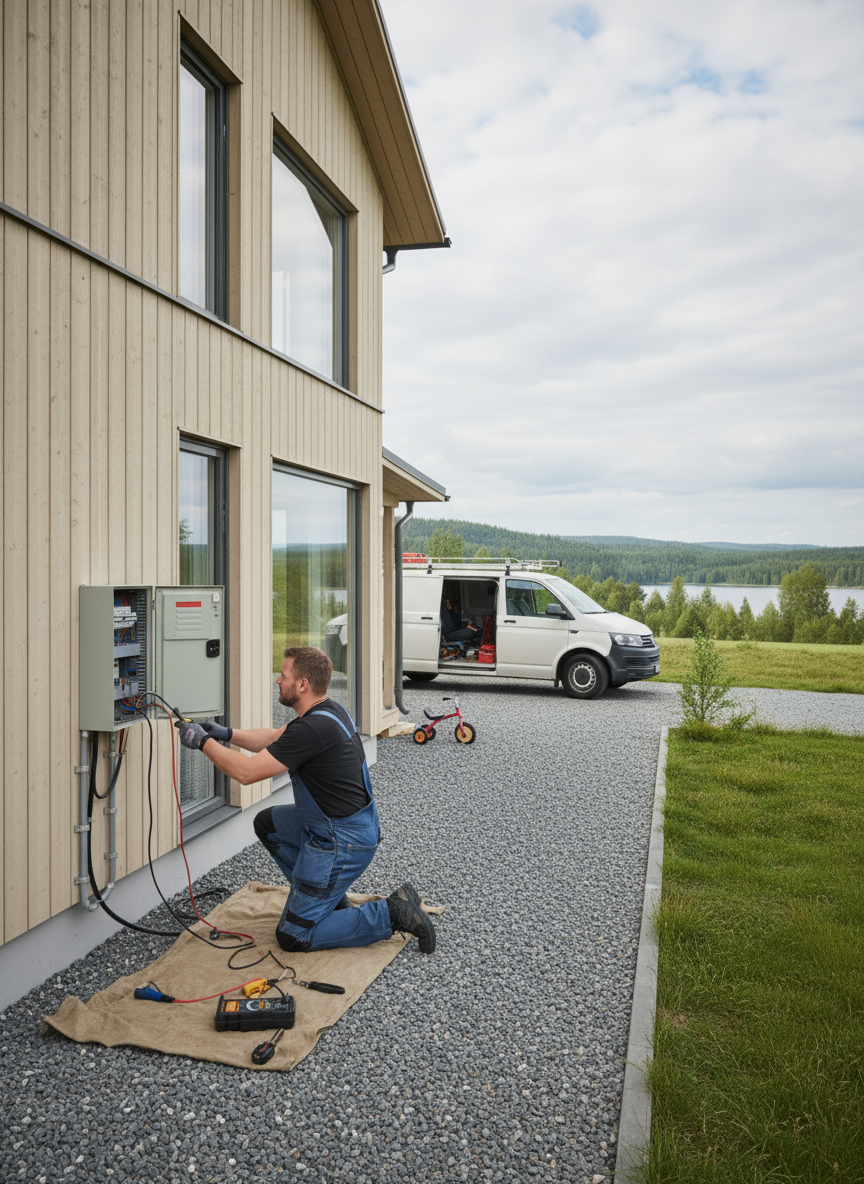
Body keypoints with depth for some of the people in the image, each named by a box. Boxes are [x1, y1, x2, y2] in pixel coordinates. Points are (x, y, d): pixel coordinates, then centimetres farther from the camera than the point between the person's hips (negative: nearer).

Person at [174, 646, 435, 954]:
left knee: (293, 936, 2)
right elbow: (273, 737, 18)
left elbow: (246, 772, -23)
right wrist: (225, 733, 9)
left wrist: (203, 742, -10)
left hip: (341, 843, -9)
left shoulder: (312, 729, -27)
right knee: (267, 823, 24)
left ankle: (391, 914, -3)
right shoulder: (329, 709, 4)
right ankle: (332, 900, 24)